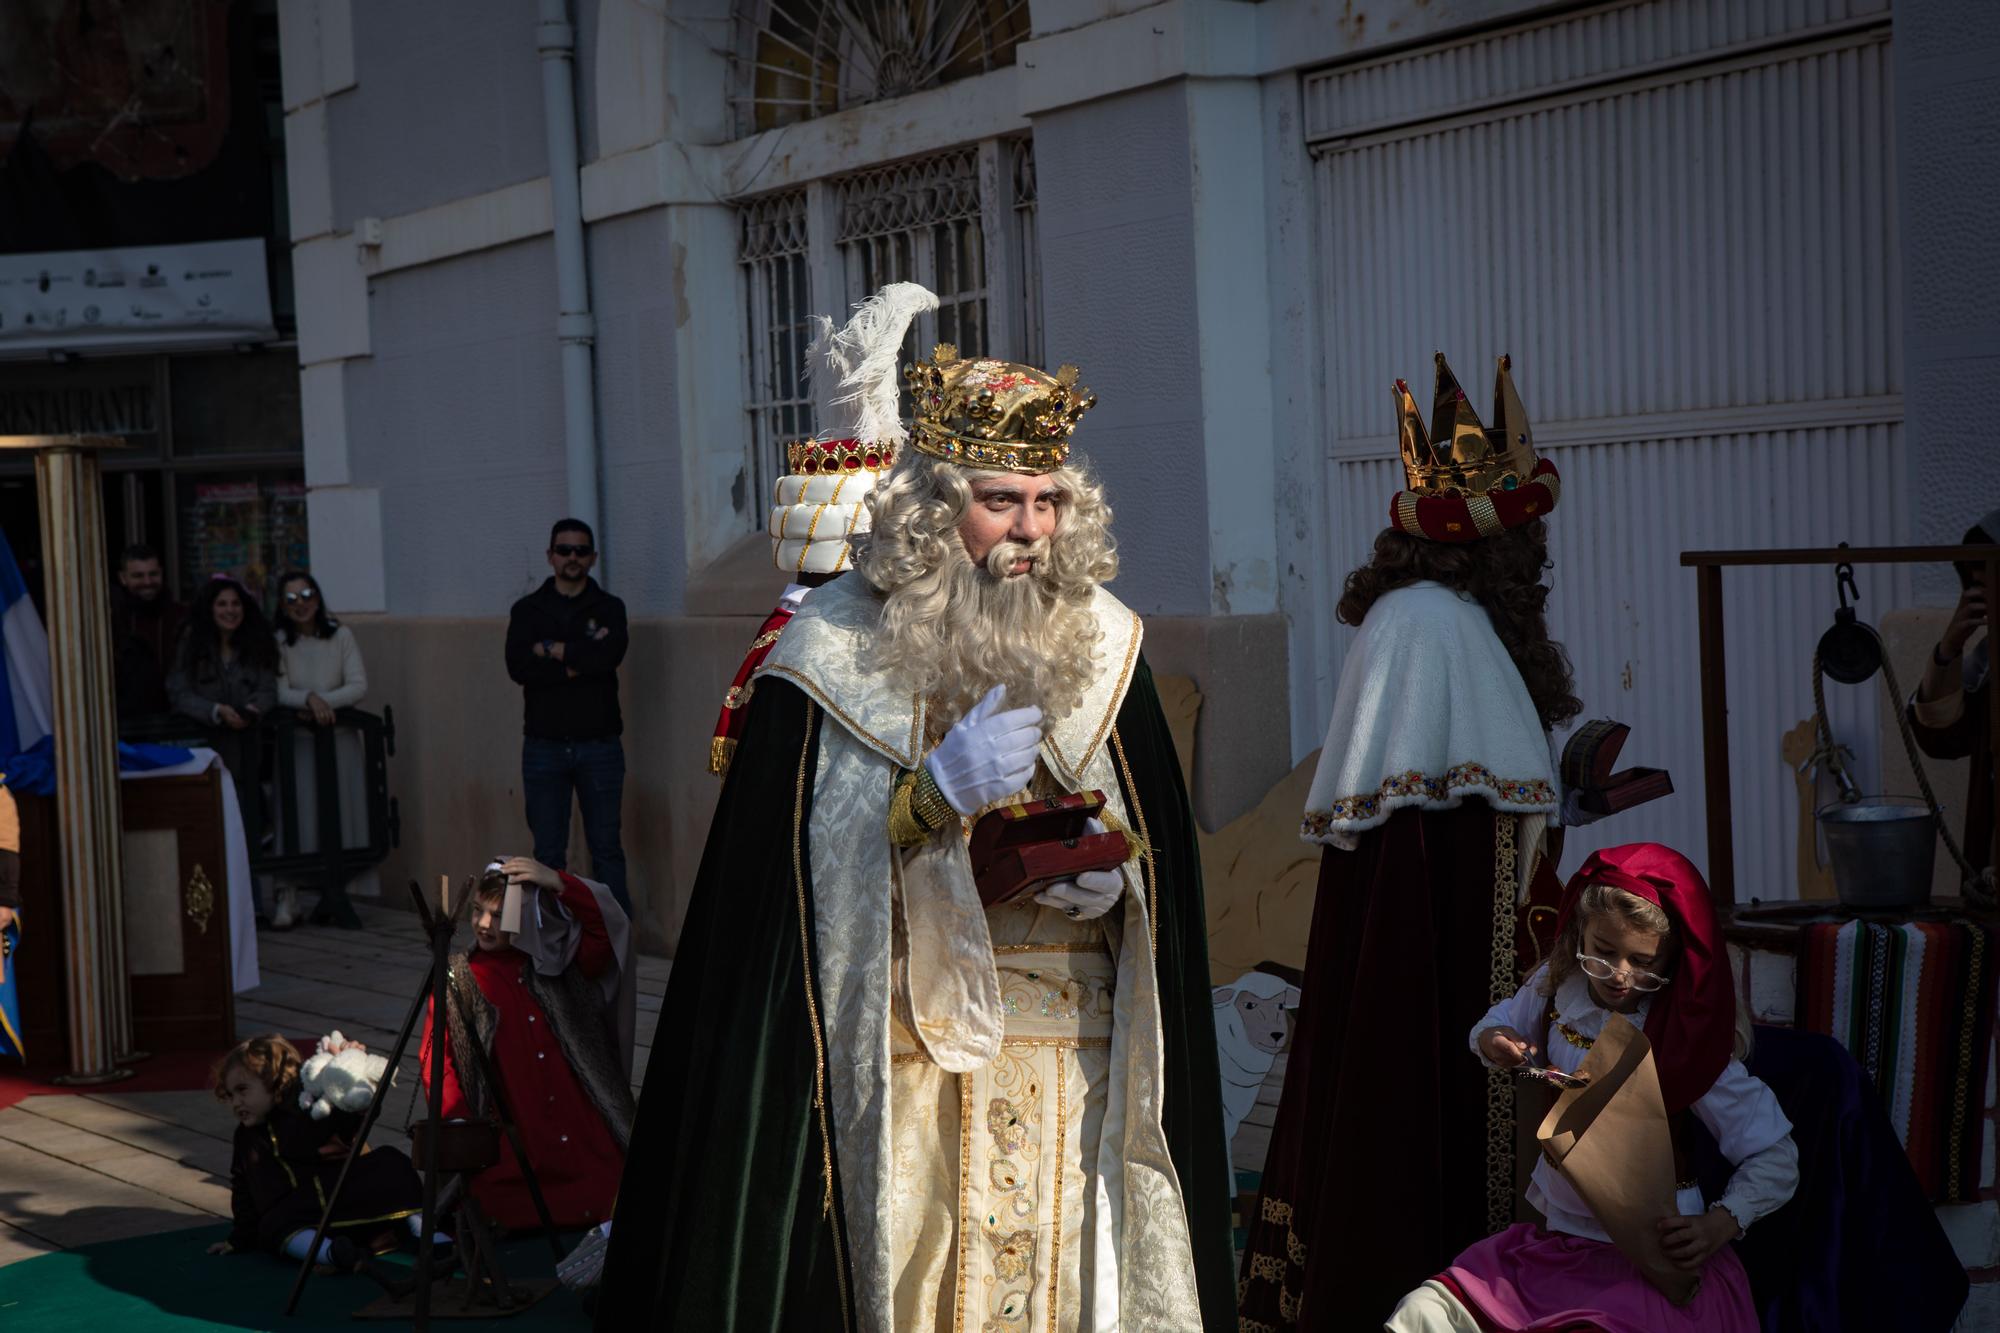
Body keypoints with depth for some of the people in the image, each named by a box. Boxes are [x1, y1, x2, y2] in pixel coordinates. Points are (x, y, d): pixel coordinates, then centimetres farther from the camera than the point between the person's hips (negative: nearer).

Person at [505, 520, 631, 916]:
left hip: (599, 745, -1)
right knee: (549, 852, 3)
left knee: (606, 847, 2)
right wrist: (582, 659, -13)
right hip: (544, 746, 1)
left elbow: (609, 655, -16)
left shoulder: (609, 608, 5)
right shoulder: (528, 610, 8)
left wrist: (553, 650, -9)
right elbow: (518, 666, -10)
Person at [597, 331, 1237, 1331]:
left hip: (1074, 1054, 3)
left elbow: (1165, 849, 13)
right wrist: (933, 794, -18)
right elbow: (784, 873, -7)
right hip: (897, 1052, -3)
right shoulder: (835, 654, -4)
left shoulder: (1101, 647, 6)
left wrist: (1114, 880, -9)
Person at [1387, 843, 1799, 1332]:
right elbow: (1500, 1024, 23)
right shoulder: (1556, 988, 1)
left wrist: (1719, 1225, -23)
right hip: (1558, 1234, 4)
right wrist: (1493, 1042, -3)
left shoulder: (1690, 1044, -11)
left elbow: (1775, 1158, -7)